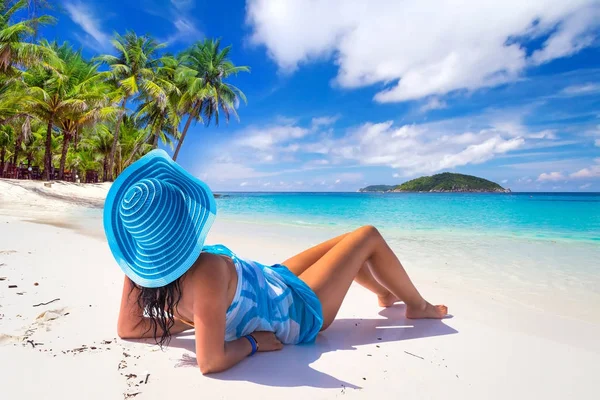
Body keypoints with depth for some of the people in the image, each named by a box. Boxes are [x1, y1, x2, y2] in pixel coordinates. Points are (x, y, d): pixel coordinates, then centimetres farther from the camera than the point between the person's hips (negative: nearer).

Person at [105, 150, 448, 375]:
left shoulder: (145, 270, -16)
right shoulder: (208, 269, -40)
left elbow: (127, 328, -4)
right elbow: (211, 361, -38)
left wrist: (185, 322, -9)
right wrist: (251, 342, -20)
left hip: (272, 283, 8)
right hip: (298, 312, -7)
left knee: (343, 244, 22)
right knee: (368, 236, 5)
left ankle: (386, 293, 49)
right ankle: (419, 305, 30)